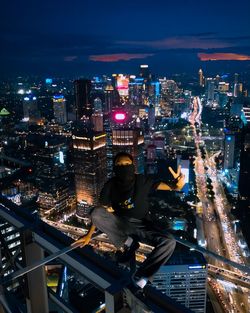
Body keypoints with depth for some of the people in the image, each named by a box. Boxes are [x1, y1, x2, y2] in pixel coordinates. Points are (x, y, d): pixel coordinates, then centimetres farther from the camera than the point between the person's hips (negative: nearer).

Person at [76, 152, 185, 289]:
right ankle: (127, 243, -14)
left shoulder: (142, 180, -12)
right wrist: (89, 234, 0)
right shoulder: (110, 185, -9)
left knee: (169, 242, -26)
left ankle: (140, 277, -19)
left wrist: (177, 184, -47)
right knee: (96, 212, -28)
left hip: (142, 226, 0)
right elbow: (100, 213, -1)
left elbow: (162, 185, -24)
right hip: (121, 226, 1)